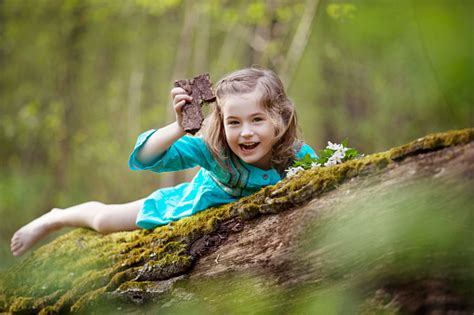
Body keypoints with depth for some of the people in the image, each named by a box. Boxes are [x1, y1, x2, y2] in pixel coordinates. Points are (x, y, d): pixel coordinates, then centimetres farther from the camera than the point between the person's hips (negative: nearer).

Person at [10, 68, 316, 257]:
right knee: (104, 219, 14)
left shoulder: (296, 155, -36)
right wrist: (180, 128, -62)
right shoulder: (212, 150, -40)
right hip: (196, 202, -1)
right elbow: (144, 158, -46)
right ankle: (55, 219, 46)